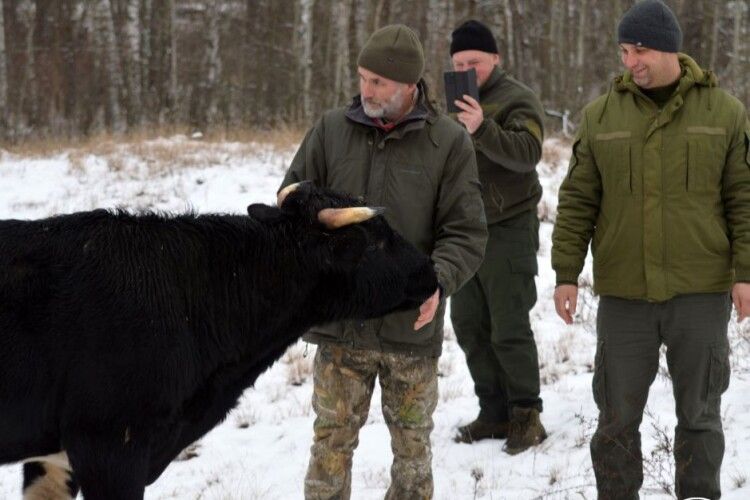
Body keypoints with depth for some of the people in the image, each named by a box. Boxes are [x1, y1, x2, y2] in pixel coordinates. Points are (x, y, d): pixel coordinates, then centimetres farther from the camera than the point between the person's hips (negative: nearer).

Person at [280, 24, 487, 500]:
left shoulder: (449, 142, -4)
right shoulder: (331, 130, 1)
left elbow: (466, 232, -5)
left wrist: (439, 281, -23)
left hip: (411, 325, -1)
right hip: (338, 322, 1)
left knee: (412, 444, 12)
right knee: (332, 442, 7)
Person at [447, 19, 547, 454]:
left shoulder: (518, 100, -10)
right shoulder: (453, 101, 13)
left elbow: (527, 152, -28)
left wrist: (482, 128, -44)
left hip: (507, 230, -8)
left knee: (509, 328, -7)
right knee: (469, 324, 9)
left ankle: (527, 414, 5)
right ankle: (495, 413, 18)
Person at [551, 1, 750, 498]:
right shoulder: (601, 116, 3)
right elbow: (577, 203, 6)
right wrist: (566, 274, 1)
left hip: (701, 292, -1)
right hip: (624, 294, 1)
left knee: (700, 413, 8)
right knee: (617, 415, 6)